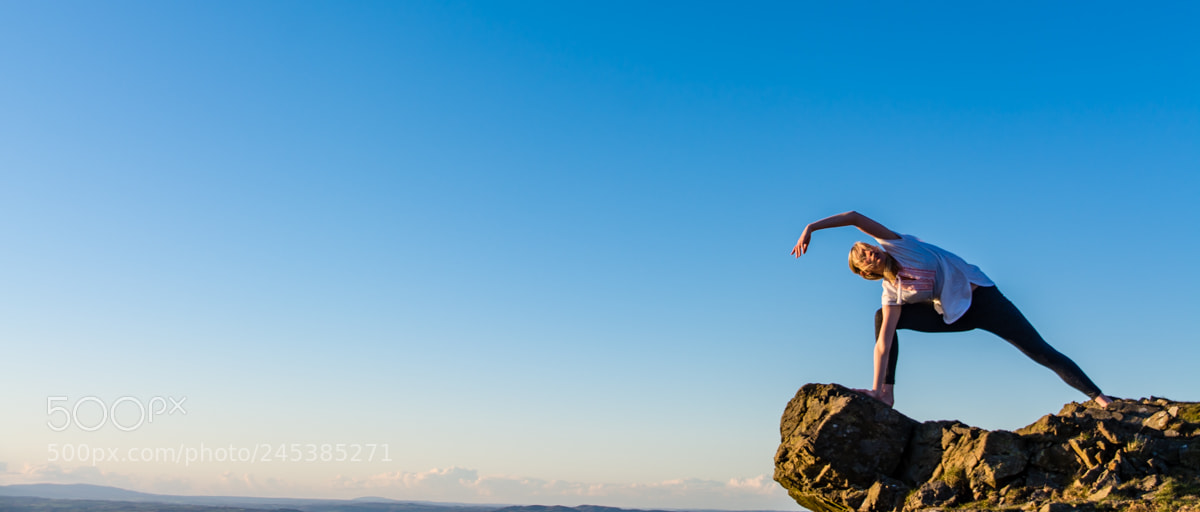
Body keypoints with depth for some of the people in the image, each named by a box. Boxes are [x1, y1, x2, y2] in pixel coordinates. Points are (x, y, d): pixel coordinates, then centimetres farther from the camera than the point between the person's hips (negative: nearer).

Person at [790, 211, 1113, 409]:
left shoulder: (894, 244, -12)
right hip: (952, 315, 3)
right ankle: (886, 393, -9)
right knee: (882, 317, -7)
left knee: (1040, 351, -10)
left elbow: (855, 217, -19)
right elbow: (883, 342, -15)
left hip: (981, 296, -2)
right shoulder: (893, 293, -8)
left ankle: (1098, 398, -2)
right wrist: (876, 387, -22)